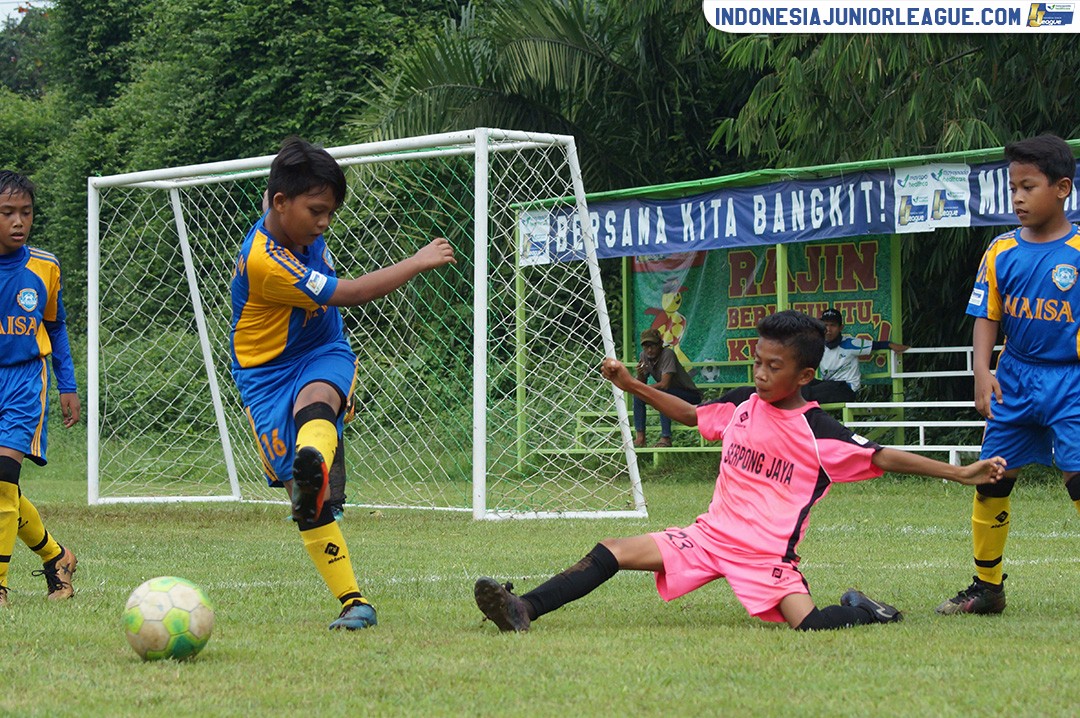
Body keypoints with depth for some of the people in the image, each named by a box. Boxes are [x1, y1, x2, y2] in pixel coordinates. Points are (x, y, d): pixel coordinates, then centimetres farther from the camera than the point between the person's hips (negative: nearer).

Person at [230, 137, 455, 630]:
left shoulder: (301, 233, 0)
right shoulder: (264, 260, -26)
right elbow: (348, 294, -21)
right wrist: (419, 262, -12)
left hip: (322, 357, 4)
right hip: (267, 375, -4)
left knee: (315, 401, -35)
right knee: (303, 496, -13)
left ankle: (313, 462, -70)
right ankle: (353, 602, -8)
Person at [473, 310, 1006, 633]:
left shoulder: (820, 434, -8)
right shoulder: (741, 406, 7)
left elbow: (883, 457, -9)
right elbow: (690, 414, 24)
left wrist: (961, 473, -15)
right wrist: (632, 385, 17)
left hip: (768, 553, -5)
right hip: (712, 534, 5)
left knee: (807, 622, -29)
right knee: (612, 553, -11)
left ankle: (864, 613, 5)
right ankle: (523, 611, -17)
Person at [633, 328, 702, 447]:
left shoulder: (667, 354, -24)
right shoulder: (644, 356, -2)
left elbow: (664, 384, -30)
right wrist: (640, 374, -23)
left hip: (691, 395, -8)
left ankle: (665, 438, -33)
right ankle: (640, 437, -9)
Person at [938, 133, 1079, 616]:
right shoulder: (1001, 252, 3)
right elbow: (987, 318, 5)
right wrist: (983, 371, -9)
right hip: (1016, 379, 4)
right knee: (992, 480, 6)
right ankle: (987, 587, 20)